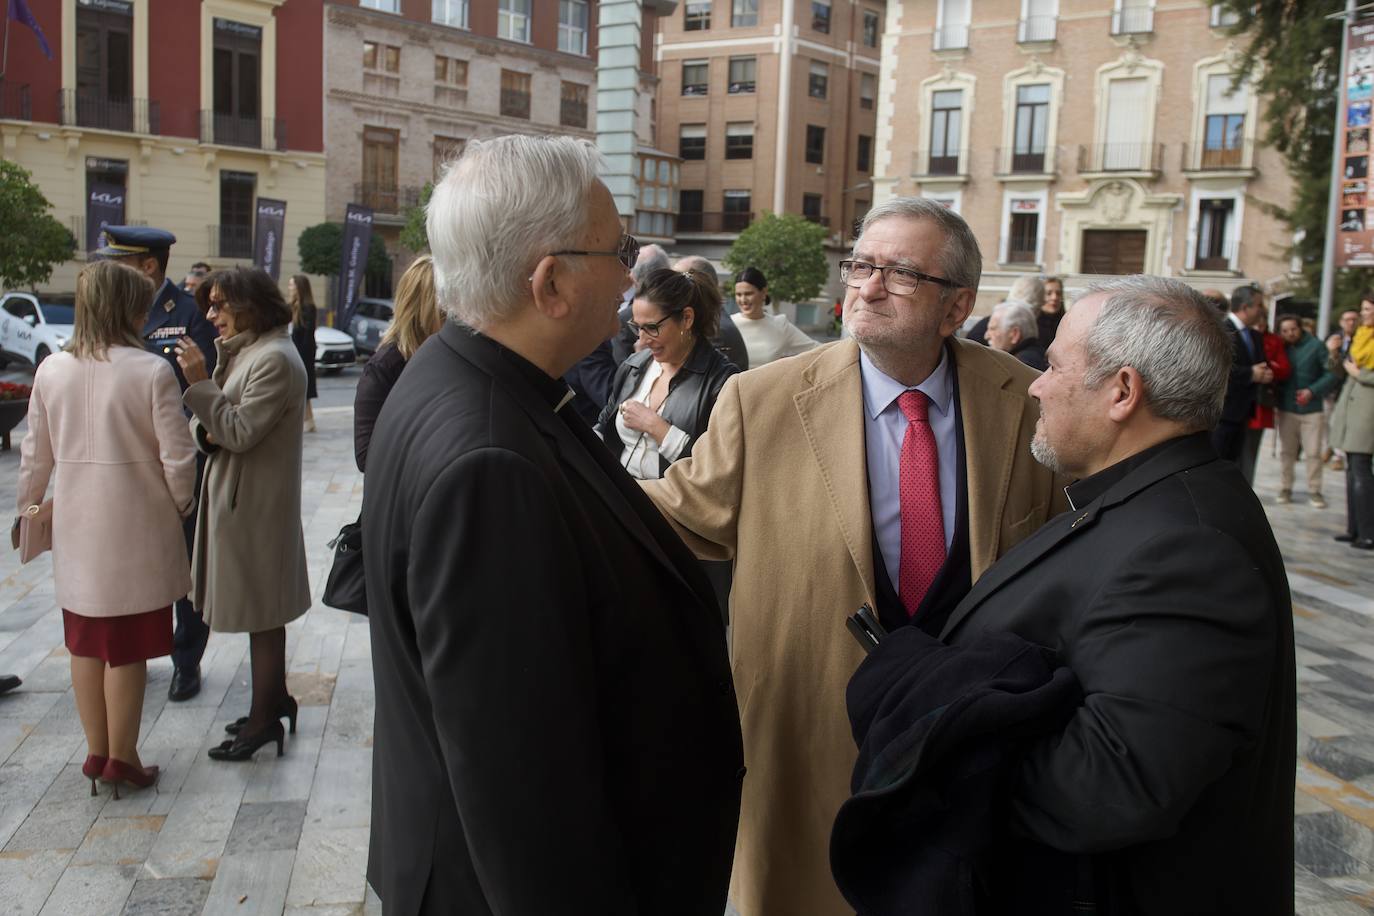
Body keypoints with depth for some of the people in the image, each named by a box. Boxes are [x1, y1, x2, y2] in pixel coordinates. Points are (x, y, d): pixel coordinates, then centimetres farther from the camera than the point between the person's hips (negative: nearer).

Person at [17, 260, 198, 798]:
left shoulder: (51, 371, -1)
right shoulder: (151, 372, -15)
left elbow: (36, 455, 6)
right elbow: (177, 457, -14)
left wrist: (29, 508, 22)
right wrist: (182, 505, 4)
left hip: (77, 530, 4)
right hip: (136, 529, -4)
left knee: (86, 643, 16)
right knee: (127, 647, 7)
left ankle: (97, 752, 26)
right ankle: (121, 758, 16)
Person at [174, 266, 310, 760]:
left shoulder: (275, 359, -18)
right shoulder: (244, 352, 14)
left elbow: (241, 432, -22)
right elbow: (215, 429, 15)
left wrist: (200, 383, -21)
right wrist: (207, 432, -6)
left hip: (256, 502, -10)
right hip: (237, 495, 10)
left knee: (262, 613, 0)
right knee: (263, 612, 18)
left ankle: (265, 718, 11)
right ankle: (275, 700, 31)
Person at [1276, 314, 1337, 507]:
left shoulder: (1315, 346, -5)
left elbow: (1332, 373, -6)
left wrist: (1312, 391, -15)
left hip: (1311, 409, -2)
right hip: (1286, 409, 2)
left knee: (1313, 452, 0)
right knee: (1286, 451, 8)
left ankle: (1314, 491, 8)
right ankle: (1285, 489, 16)